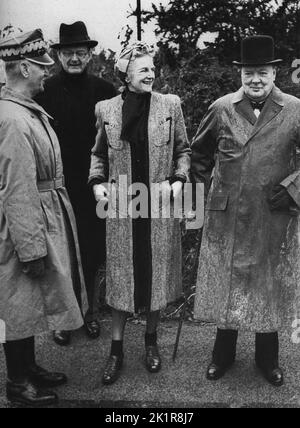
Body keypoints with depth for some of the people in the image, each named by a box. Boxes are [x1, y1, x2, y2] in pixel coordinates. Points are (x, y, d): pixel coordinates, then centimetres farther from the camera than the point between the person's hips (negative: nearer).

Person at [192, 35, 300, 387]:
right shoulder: (222, 108, 2)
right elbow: (199, 151, 15)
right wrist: (209, 184, 9)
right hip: (226, 215, 1)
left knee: (270, 286, 13)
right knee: (225, 283, 11)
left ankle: (267, 357, 34)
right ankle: (223, 353, 33)